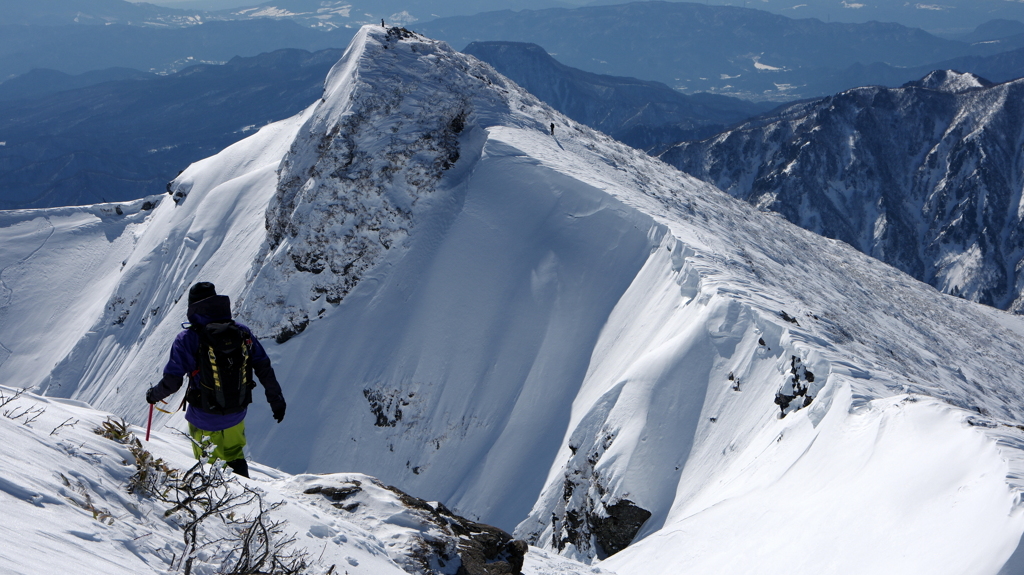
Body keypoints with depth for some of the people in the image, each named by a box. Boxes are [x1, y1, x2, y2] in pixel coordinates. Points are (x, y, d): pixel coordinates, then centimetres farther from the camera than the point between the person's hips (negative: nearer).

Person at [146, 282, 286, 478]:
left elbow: (171, 381, -12)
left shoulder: (188, 339, -15)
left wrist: (154, 394, 9)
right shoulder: (242, 333, -5)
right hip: (237, 415, 3)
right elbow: (264, 369, -1)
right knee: (235, 457, 27)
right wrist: (277, 401, 9)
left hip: (204, 419, -3)